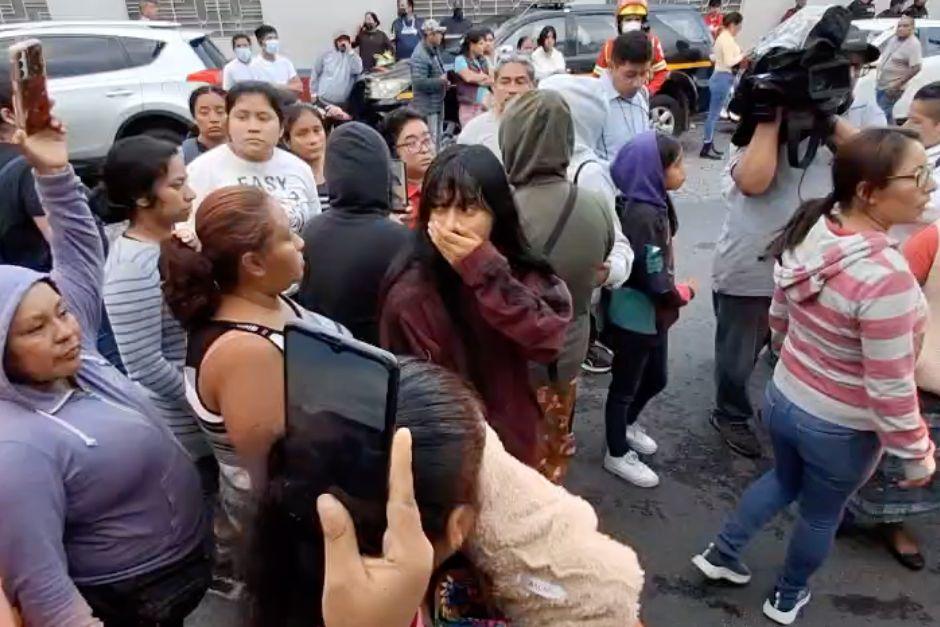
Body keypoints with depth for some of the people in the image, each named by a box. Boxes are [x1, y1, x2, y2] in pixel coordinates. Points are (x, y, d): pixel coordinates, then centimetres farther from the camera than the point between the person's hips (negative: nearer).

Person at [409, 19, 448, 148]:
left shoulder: (434, 50, 10)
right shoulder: (420, 56, -22)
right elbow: (419, 82, -29)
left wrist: (444, 80, 5)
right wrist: (440, 81, -20)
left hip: (437, 102, 10)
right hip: (427, 105, -10)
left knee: (438, 137, 20)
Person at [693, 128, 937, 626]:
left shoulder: (812, 231, -11)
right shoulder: (885, 275, -34)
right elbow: (889, 389, -26)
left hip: (783, 397, 6)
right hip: (843, 427, -5)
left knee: (784, 480, 32)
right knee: (822, 514, 22)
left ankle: (721, 553, 42)